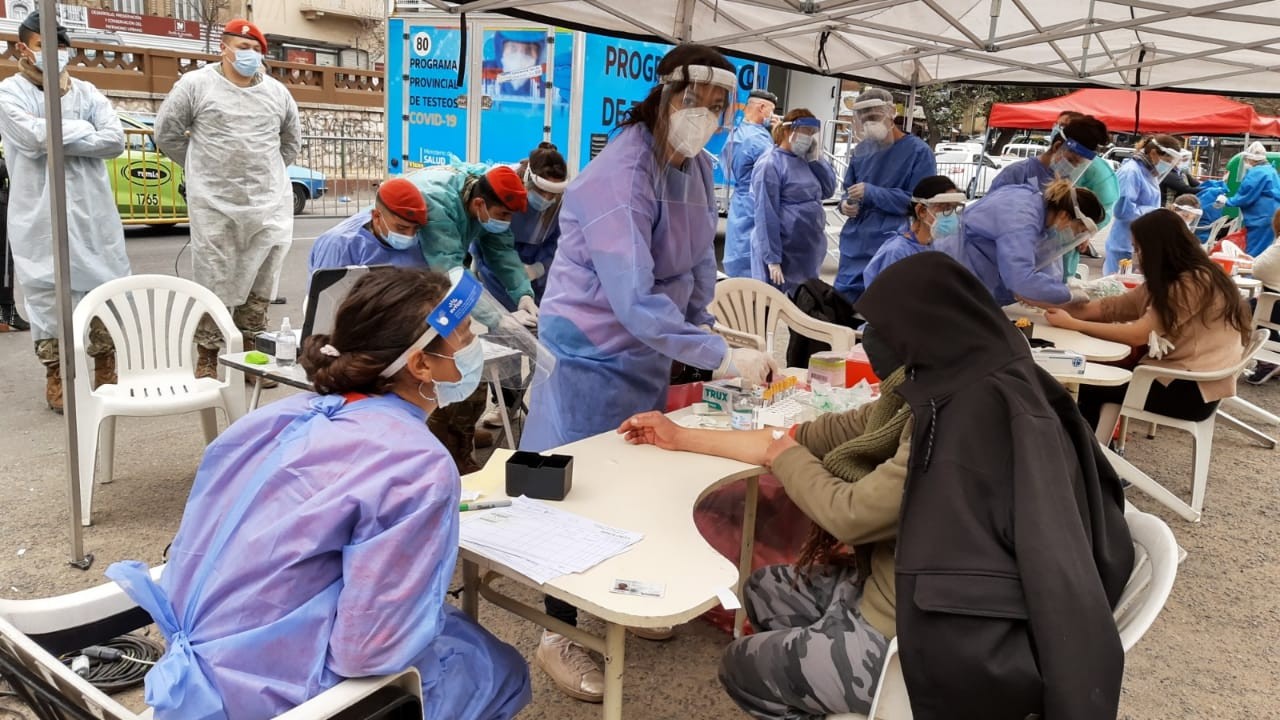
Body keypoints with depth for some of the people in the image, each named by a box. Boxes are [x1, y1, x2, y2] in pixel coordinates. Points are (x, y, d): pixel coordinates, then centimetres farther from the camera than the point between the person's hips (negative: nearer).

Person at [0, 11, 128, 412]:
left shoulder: (87, 92, 10)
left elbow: (115, 141, -4)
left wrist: (56, 138, -9)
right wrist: (83, 129, -6)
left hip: (92, 211, 3)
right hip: (39, 215, -2)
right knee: (46, 293, 4)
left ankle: (105, 370, 20)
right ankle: (55, 376, 16)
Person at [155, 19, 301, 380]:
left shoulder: (276, 92, 11)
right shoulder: (196, 85, 0)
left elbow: (292, 139, 24)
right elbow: (166, 131, 6)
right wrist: (202, 170, 8)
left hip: (267, 203, 3)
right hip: (214, 204, -3)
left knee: (260, 283, 6)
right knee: (214, 282, 0)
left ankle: (250, 352, 18)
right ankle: (208, 358, 10)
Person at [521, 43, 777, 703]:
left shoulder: (696, 166, 0)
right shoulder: (621, 176, -26)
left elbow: (698, 262, 10)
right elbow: (634, 301, -33)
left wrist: (701, 332, 3)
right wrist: (722, 357, -33)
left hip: (651, 351, 8)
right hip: (593, 354, -8)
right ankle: (558, 634, 18)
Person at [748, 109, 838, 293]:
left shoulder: (804, 161, 10)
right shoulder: (771, 164, -12)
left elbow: (828, 190, 12)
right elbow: (766, 215, -17)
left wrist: (816, 158, 0)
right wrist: (772, 259, -21)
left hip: (808, 252, 8)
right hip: (783, 252, -8)